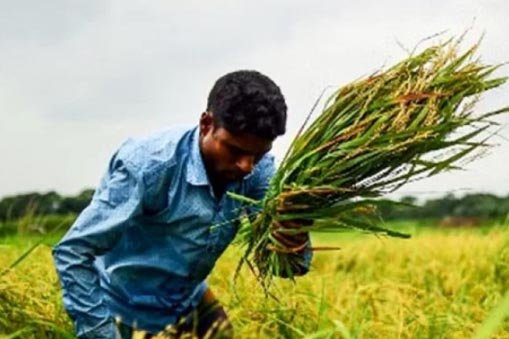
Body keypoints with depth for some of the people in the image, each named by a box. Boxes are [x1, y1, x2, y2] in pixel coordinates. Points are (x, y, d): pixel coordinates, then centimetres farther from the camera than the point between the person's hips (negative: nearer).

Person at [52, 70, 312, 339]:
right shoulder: (150, 164, -30)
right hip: (122, 308, -4)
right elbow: (72, 252, -26)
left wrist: (296, 248, -39)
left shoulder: (258, 169, -15)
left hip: (189, 300, 5)